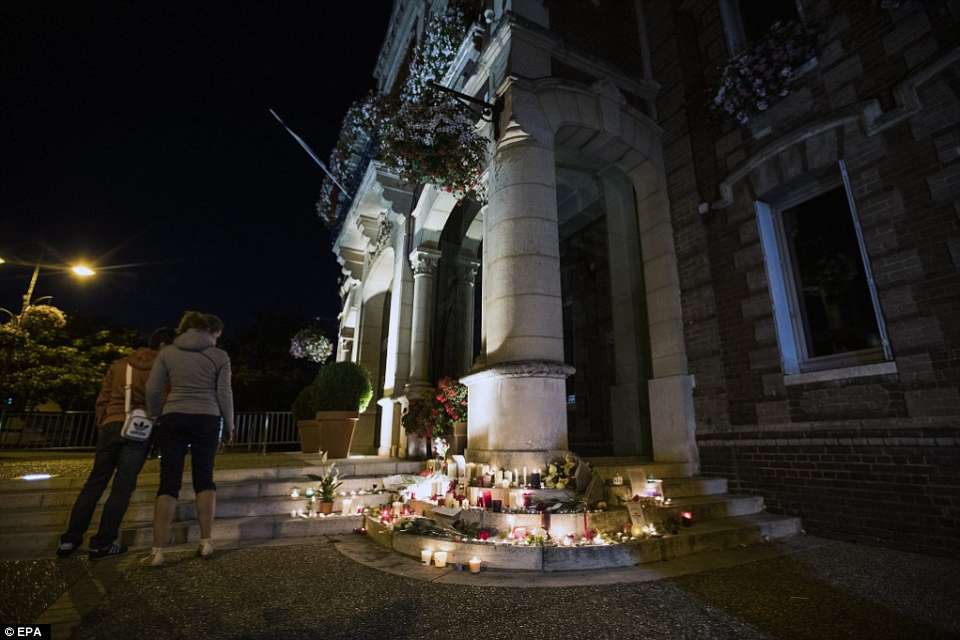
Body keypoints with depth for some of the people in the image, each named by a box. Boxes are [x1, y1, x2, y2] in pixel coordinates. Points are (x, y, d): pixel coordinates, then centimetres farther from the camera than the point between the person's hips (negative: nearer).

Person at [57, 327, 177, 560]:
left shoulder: (119, 364, 15)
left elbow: (102, 400, 14)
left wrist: (100, 428, 20)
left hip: (110, 425, 5)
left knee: (95, 481, 14)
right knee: (123, 486, 0)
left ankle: (70, 539, 17)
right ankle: (103, 543, 3)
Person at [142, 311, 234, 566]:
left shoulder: (167, 352, 7)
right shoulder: (219, 356, 1)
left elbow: (152, 390, 5)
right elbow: (224, 394, 0)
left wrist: (155, 416, 19)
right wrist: (229, 426, 10)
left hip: (173, 419, 1)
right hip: (207, 420, -1)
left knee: (169, 482, 3)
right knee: (204, 478, 9)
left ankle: (158, 551, 0)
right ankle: (206, 542, 10)